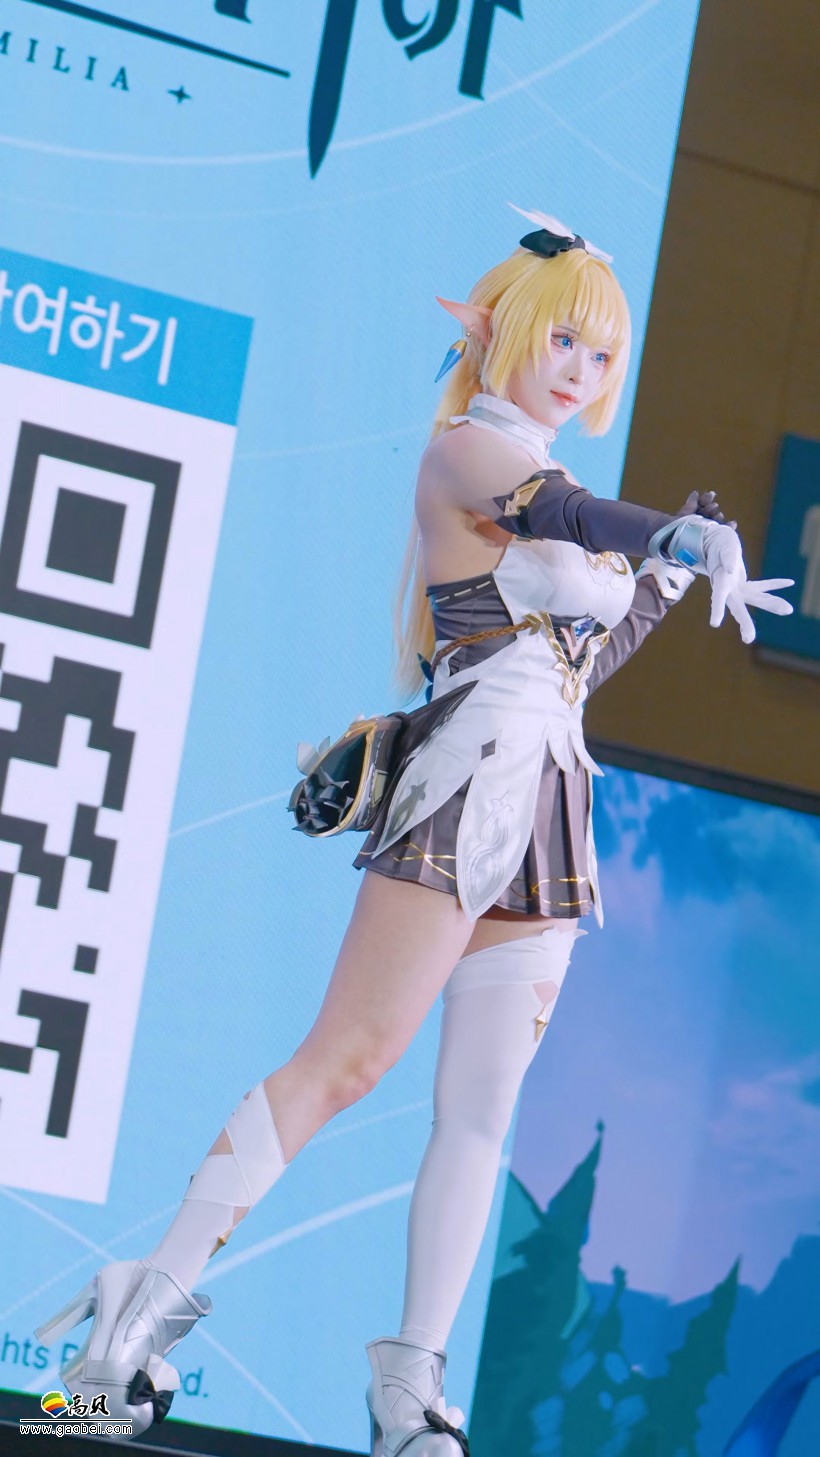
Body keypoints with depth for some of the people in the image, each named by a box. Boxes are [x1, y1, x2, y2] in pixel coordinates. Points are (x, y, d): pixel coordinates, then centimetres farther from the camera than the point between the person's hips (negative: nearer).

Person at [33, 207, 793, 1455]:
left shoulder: (556, 527, 23)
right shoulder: (463, 451, -1)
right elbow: (557, 510, -21)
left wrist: (673, 575, 19)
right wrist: (699, 538, -26)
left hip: (548, 803, 8)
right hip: (474, 777, -8)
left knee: (479, 1110, 2)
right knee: (347, 1059, -14)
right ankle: (156, 1298, -12)